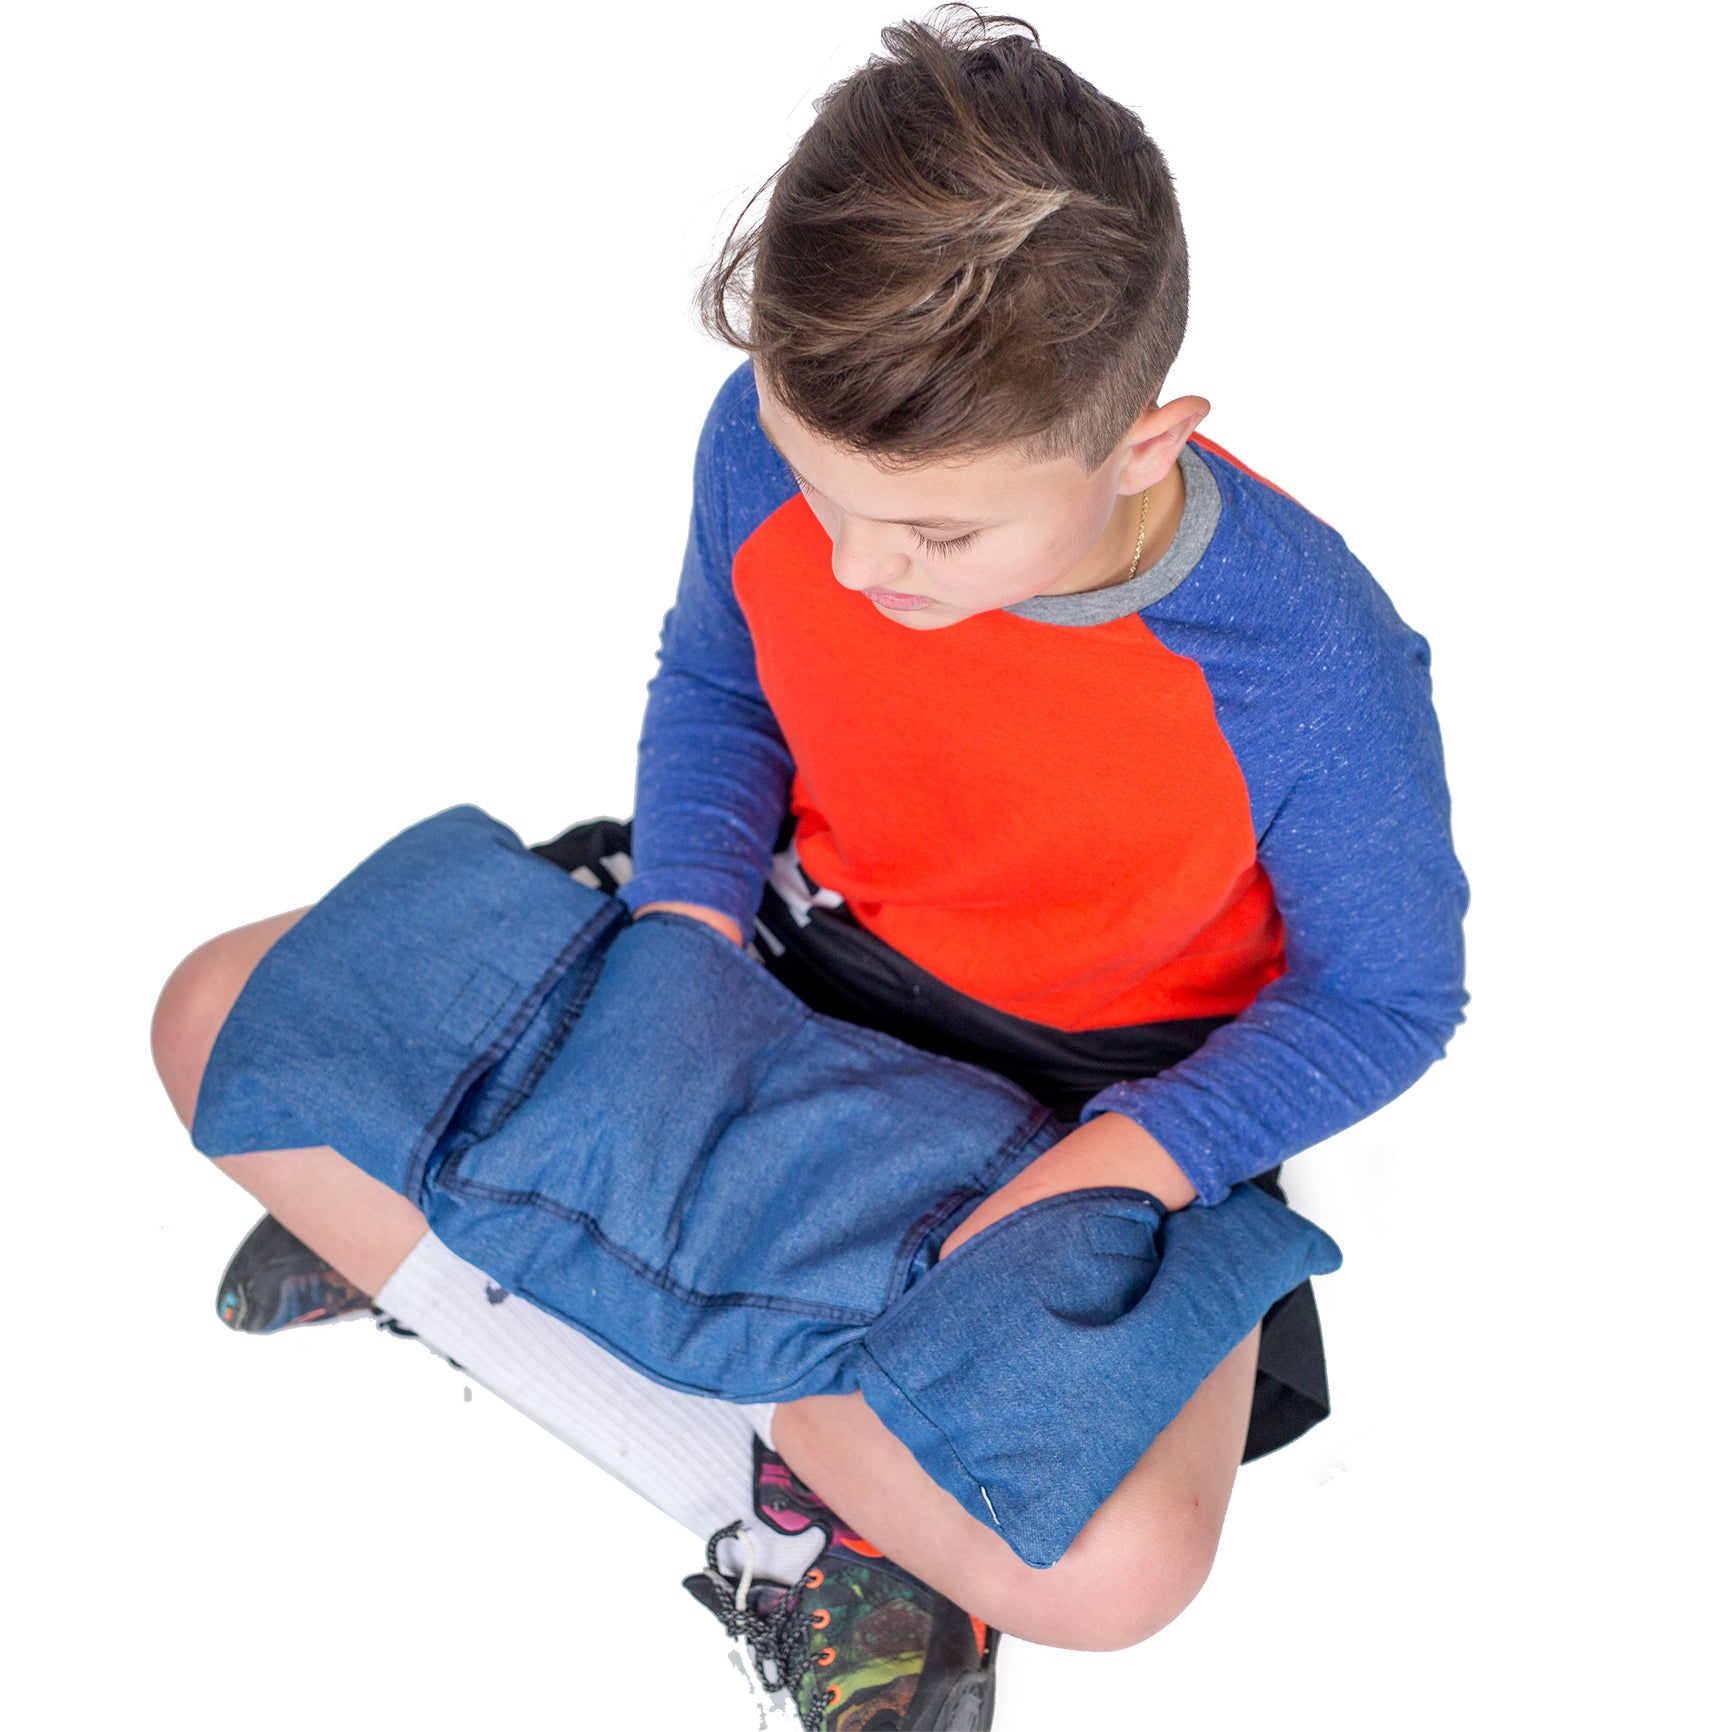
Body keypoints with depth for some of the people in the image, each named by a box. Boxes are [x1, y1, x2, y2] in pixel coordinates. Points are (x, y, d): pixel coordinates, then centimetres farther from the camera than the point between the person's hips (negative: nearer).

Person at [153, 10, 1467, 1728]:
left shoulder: (1314, 672, -30)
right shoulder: (780, 436, -20)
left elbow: (1385, 996, -13)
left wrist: (1129, 1161, -27)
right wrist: (686, 920, -16)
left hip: (1099, 1081, -3)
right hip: (786, 940, 4)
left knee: (1110, 1564, -32)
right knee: (223, 1018, -6)